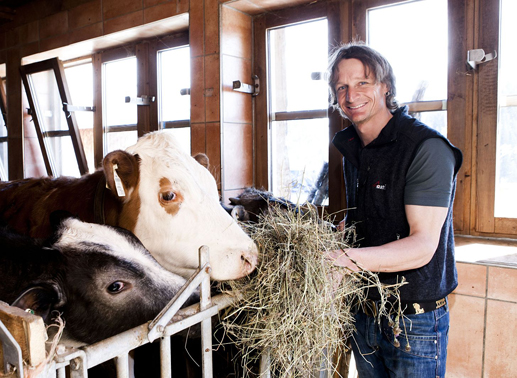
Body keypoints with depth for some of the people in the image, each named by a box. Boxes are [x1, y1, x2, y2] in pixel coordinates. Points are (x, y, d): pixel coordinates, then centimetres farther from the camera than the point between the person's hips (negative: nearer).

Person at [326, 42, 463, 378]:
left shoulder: (427, 148, -18)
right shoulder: (352, 148, 7)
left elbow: (423, 246, -24)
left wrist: (348, 259, -36)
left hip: (415, 321, -6)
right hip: (364, 310, 7)